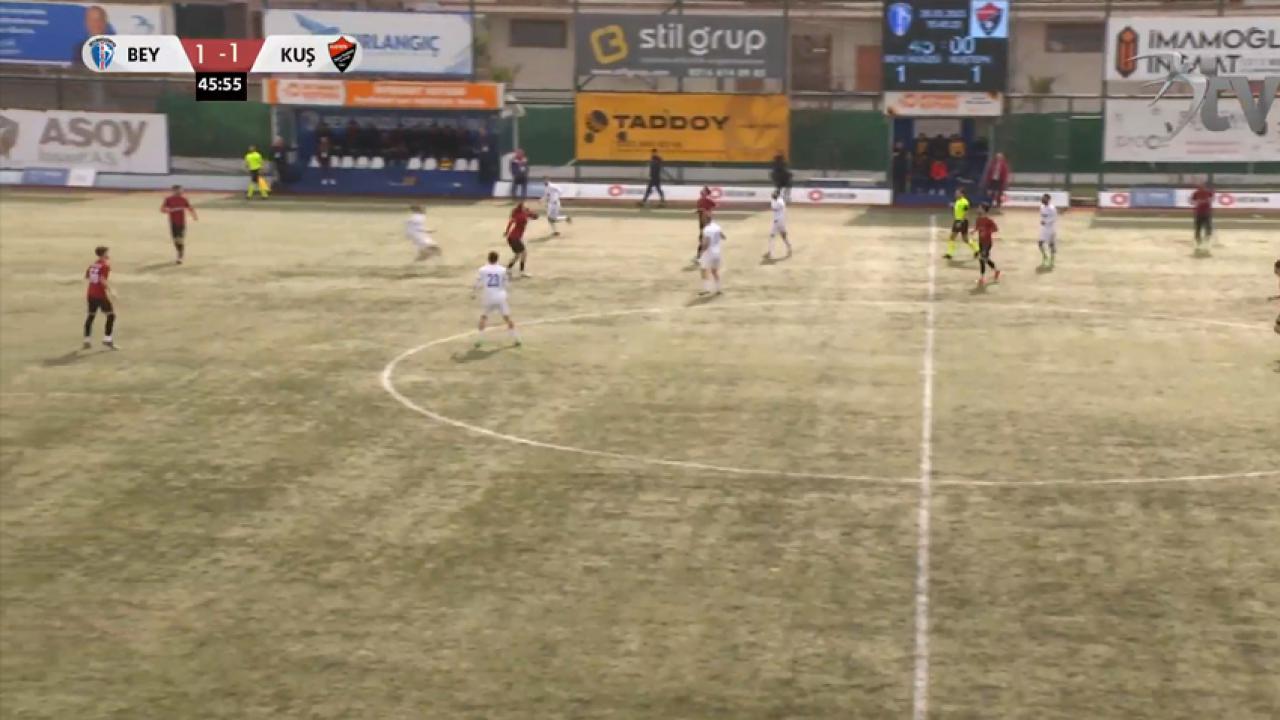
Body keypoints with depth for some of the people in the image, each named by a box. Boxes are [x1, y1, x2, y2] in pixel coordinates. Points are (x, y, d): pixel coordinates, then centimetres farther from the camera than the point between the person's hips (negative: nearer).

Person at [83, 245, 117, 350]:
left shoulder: (93, 264, 11)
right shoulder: (106, 265, -11)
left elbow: (87, 276, 14)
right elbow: (103, 280, -22)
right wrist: (110, 291, -19)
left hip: (91, 293, 8)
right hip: (101, 295, -8)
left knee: (91, 316, 14)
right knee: (111, 315, 1)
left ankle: (87, 341, 14)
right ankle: (107, 339, -4)